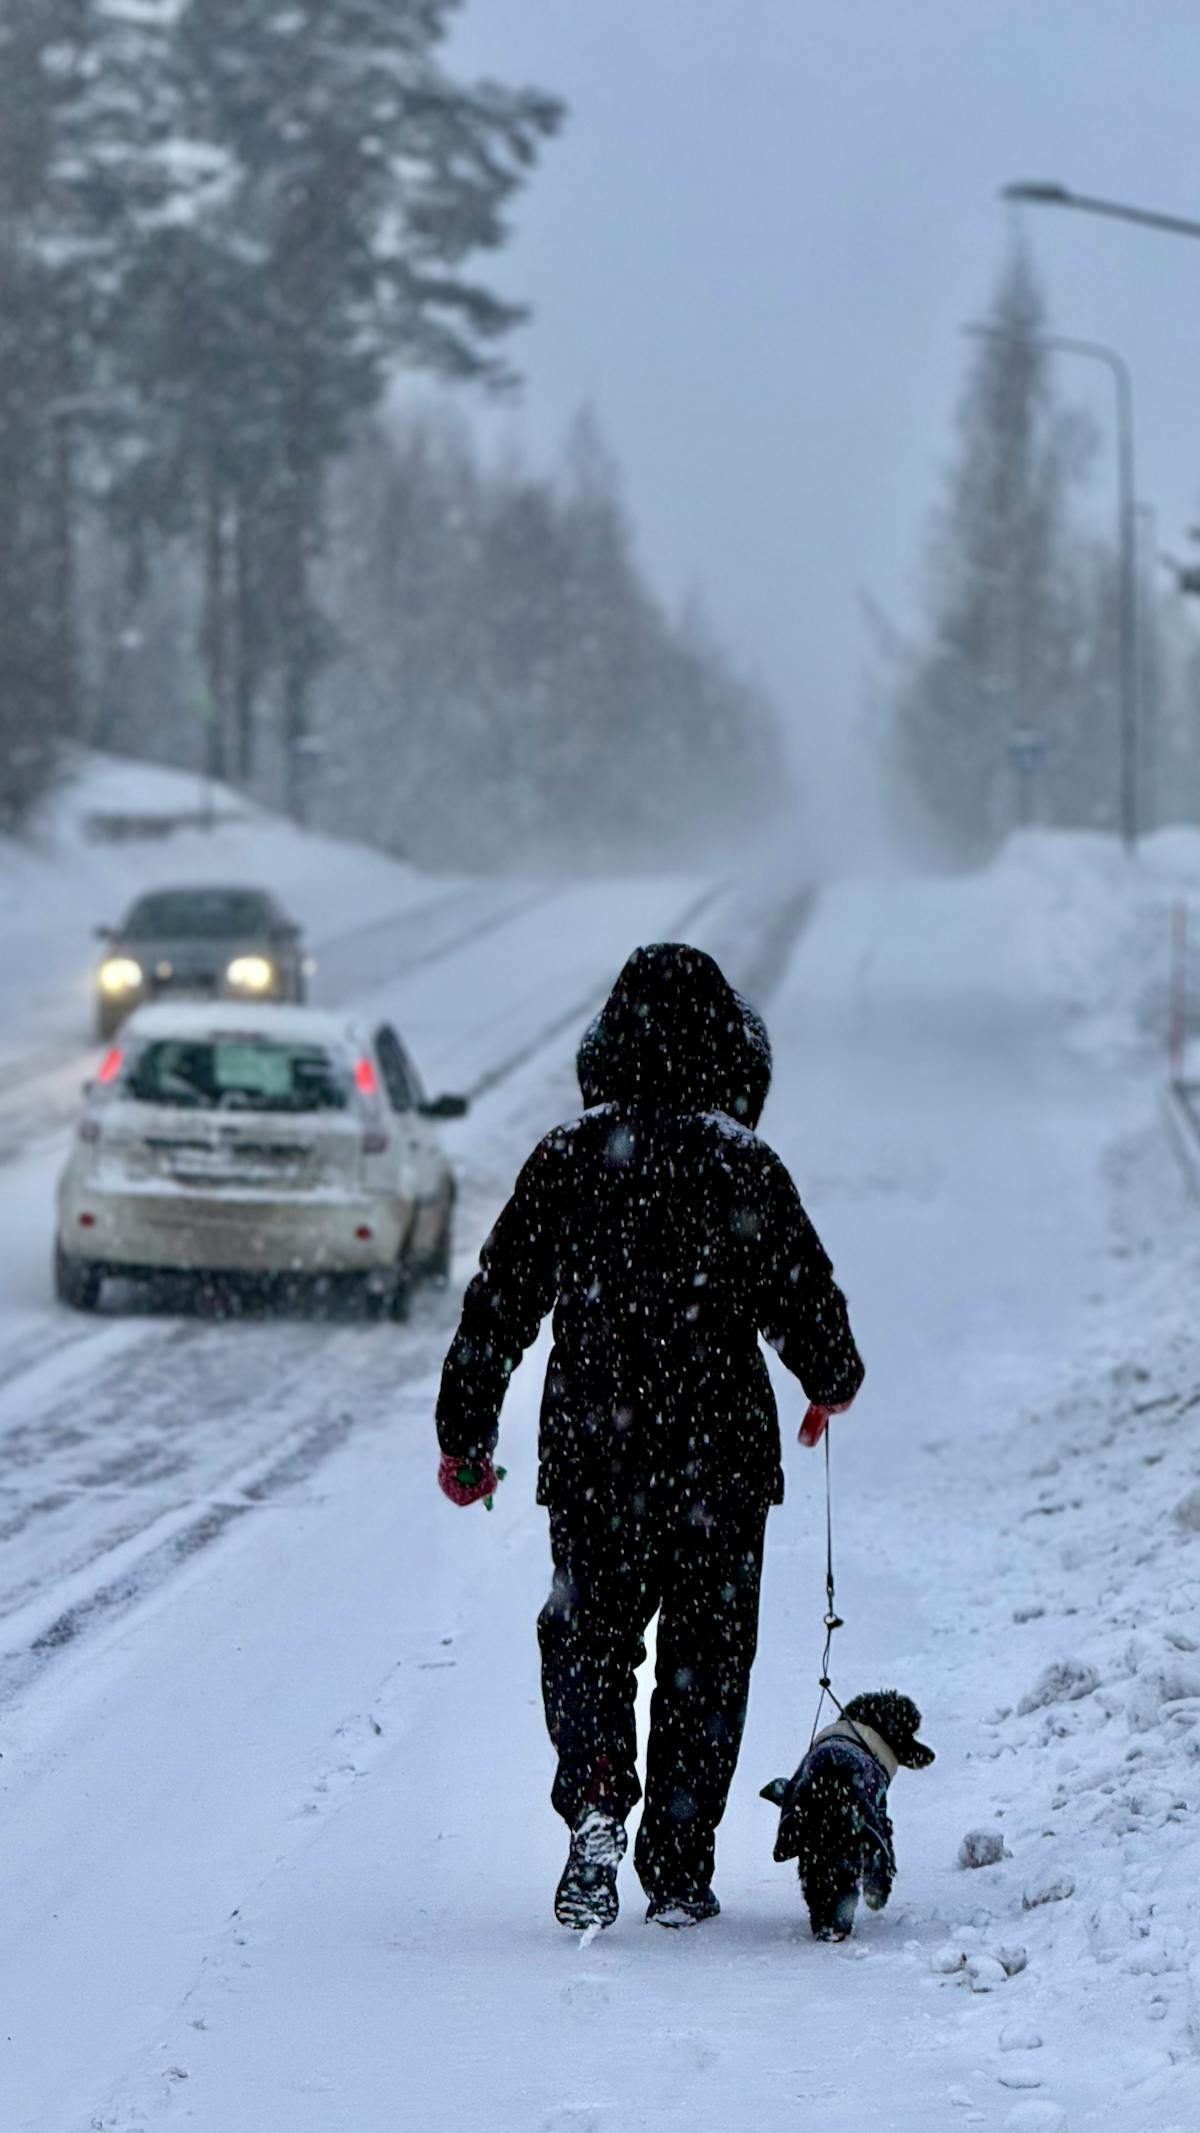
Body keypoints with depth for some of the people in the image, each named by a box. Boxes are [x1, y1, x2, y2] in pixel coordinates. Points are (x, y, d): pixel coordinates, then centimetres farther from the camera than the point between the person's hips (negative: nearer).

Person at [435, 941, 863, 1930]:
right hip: (722, 1462, -1)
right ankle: (679, 1867, 10)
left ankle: (596, 1797, -13)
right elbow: (810, 1304, -1)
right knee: (705, 1660, 10)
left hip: (592, 1452, 1)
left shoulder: (566, 1160, -1)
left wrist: (466, 1436, 12)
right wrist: (833, 1386, 22)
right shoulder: (748, 1169, -6)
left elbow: (498, 1303, 2)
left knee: (587, 1637, 13)